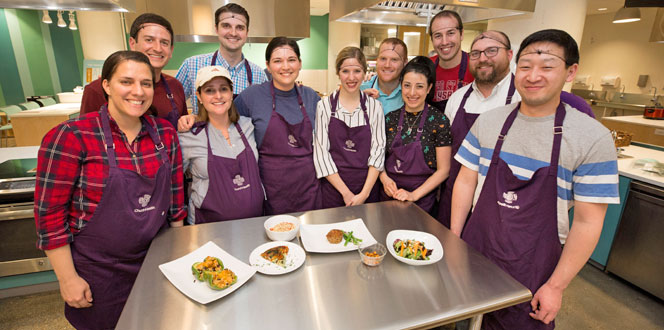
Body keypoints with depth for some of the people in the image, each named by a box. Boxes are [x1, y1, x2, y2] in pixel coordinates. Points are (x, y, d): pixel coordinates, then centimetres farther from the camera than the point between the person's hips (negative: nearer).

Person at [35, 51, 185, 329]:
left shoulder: (165, 133, -4)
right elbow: (49, 211, -12)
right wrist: (67, 278, -8)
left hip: (156, 262, 4)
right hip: (98, 273, -3)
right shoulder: (70, 137, -17)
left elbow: (175, 194, 2)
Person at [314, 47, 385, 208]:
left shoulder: (374, 106, 0)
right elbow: (321, 152, -8)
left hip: (367, 189, 1)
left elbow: (378, 150, -3)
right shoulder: (324, 106, -4)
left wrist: (364, 193, -11)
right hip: (333, 188, -1)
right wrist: (346, 192, -11)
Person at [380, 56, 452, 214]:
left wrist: (414, 195, -15)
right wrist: (384, 178, -9)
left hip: (422, 199, -3)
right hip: (390, 194, 3)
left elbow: (443, 170, -8)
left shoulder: (439, 121, -9)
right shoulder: (390, 118, 1)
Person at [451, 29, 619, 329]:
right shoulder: (488, 122, -3)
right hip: (475, 250, 2)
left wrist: (556, 285, -8)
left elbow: (588, 222, -9)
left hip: (533, 265, -2)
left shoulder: (593, 138, -10)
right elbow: (466, 182, 1)